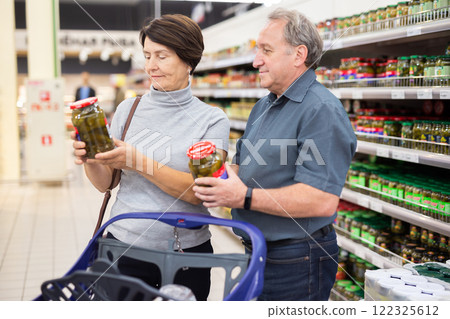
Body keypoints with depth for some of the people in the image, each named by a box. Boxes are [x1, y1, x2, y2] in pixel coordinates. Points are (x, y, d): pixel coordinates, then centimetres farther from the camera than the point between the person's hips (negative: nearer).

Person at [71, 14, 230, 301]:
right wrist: (89, 160, -15)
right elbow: (106, 183, 6)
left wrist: (139, 162, -24)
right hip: (124, 244, 2)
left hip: (186, 248, -1)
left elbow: (198, 191, -16)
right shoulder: (128, 109, 4)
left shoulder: (213, 120, -5)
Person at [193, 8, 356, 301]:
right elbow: (244, 166, 19)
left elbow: (323, 200, -28)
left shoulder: (322, 111, -19)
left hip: (295, 264, -9)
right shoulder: (263, 107, 12)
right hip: (258, 253, 9)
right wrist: (220, 180, -4)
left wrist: (245, 197, -26)